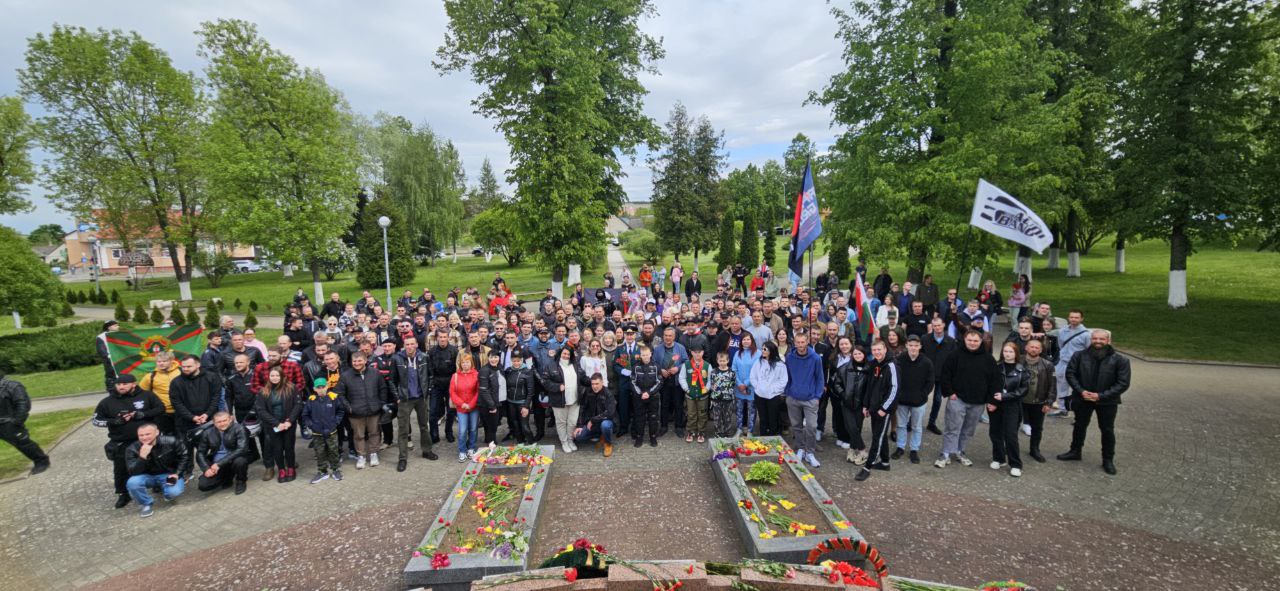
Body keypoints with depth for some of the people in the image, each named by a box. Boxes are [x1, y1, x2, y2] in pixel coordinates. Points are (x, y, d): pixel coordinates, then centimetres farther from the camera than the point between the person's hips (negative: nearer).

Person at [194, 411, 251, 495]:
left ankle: (241, 481, -2)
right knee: (202, 485, -16)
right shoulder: (207, 433, 1)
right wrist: (206, 468, -13)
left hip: (233, 460, -3)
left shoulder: (238, 429, -13)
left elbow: (241, 449, -23)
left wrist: (220, 463, -28)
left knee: (239, 461, -35)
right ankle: (226, 479, 17)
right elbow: (200, 453, 4)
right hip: (215, 466, 4)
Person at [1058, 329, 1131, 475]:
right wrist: (1081, 391, -16)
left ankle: (1108, 459, 26)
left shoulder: (1120, 360, -11)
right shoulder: (1079, 356, -7)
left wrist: (1101, 396, -18)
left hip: (1107, 401, -2)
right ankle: (1075, 451, 34)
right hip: (1083, 399, 2)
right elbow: (1070, 373, -3)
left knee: (1107, 430, 9)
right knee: (1080, 426, 17)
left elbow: (1123, 383, -12)